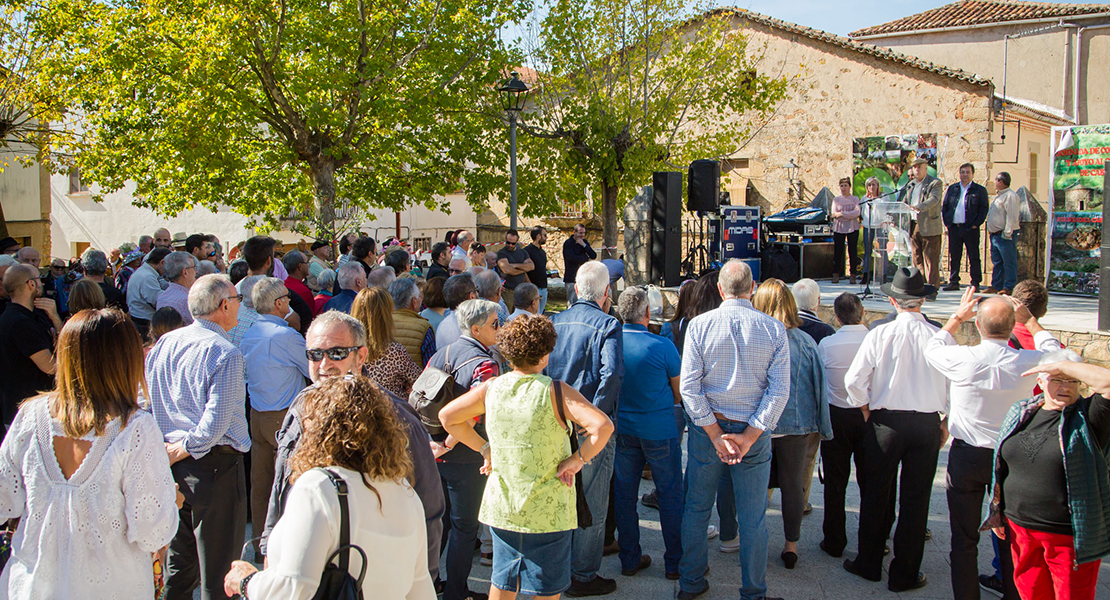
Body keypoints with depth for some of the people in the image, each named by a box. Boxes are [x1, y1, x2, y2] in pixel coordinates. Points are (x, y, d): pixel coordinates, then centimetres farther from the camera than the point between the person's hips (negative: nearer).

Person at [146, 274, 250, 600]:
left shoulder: (163, 344, 6)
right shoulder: (226, 354, -16)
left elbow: (147, 400, 13)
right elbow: (215, 423, -22)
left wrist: (167, 449, 16)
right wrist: (181, 451, -11)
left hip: (171, 465, 7)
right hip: (214, 465, -7)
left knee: (179, 563, 21)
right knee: (218, 571, 3)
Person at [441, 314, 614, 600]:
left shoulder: (491, 388, -3)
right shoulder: (556, 392, -17)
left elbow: (447, 416, 6)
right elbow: (603, 426, -27)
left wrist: (484, 447, 6)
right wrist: (577, 460, -15)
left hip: (501, 506, 4)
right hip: (548, 510, -4)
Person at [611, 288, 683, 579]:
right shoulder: (662, 346, -15)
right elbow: (680, 393, -4)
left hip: (622, 431, 4)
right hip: (659, 430, -4)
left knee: (624, 494, 13)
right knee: (670, 495, 8)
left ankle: (630, 558, 22)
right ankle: (675, 562, 15)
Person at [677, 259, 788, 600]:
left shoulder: (699, 325, -7)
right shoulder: (774, 330, -6)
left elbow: (689, 387, -11)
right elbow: (779, 391, -10)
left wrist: (715, 434, -8)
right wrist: (748, 436, -11)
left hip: (708, 426, 0)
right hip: (754, 430, 0)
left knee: (696, 508, 14)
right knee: (753, 517, 9)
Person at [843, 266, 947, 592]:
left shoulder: (880, 335, -10)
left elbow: (854, 379, -10)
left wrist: (866, 409, 8)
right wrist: (944, 422, 11)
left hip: (885, 422, 0)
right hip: (928, 424, 1)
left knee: (876, 495, 13)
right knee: (915, 500, 9)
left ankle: (869, 564, 26)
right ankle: (905, 574, 17)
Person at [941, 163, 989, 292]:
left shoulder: (980, 190, 3)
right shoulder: (952, 188, 13)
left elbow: (983, 209, -2)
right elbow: (944, 206, 14)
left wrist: (976, 224, -10)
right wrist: (947, 222, 3)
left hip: (970, 228, -3)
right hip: (954, 228, 3)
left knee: (974, 257, 0)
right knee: (954, 257, 6)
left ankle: (975, 283, 5)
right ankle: (953, 282, 13)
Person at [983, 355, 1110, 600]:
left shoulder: (1087, 418, -9)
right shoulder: (1020, 413, 6)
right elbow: (1002, 466, 14)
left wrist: (1064, 366, -19)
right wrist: (998, 511, 15)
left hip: (1070, 536, -4)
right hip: (1021, 528, 4)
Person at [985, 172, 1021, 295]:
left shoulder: (1010, 195, -12)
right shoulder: (1000, 196, 21)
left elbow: (1012, 217, -18)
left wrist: (1007, 234, -22)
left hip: (1004, 235, -10)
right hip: (995, 234, 10)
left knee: (1009, 262, -5)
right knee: (996, 262, 12)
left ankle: (1009, 287, -4)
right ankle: (996, 286, 18)